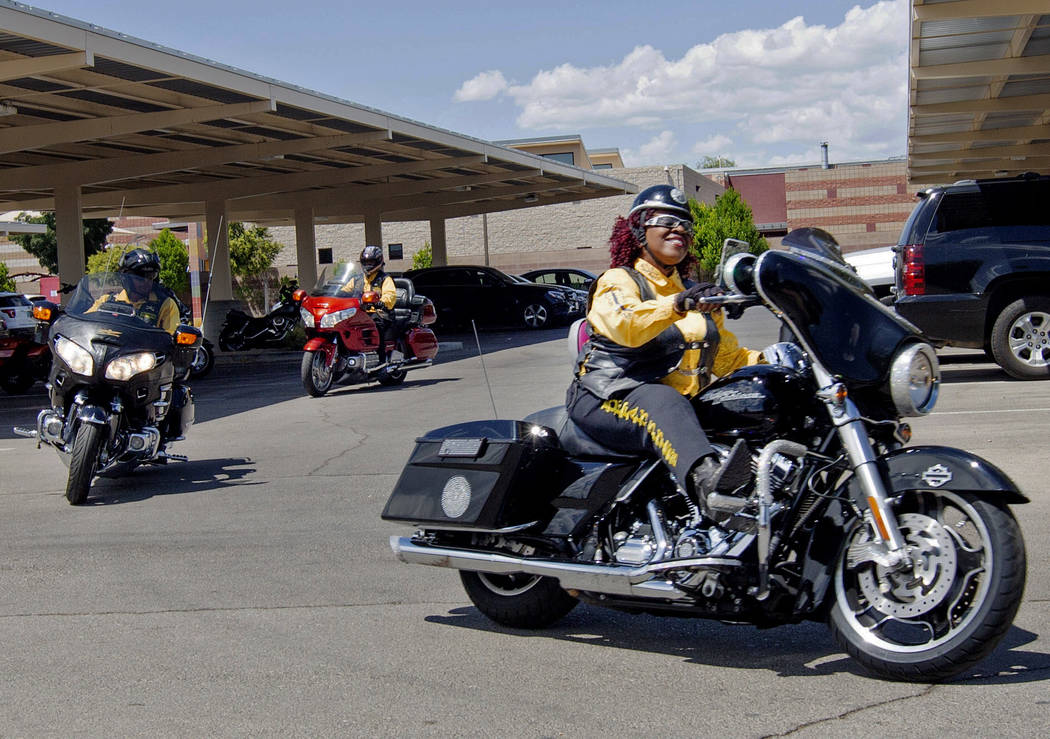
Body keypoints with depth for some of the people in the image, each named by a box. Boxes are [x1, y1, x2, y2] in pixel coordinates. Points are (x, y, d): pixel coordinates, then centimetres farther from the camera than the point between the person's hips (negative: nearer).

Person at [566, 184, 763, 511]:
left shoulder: (695, 292, 27)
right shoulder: (618, 281, 4)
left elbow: (728, 356, 26)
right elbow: (626, 327, -20)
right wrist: (677, 305, -35)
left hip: (680, 401, 8)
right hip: (608, 398, -8)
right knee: (662, 403, -41)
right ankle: (705, 477, -69)